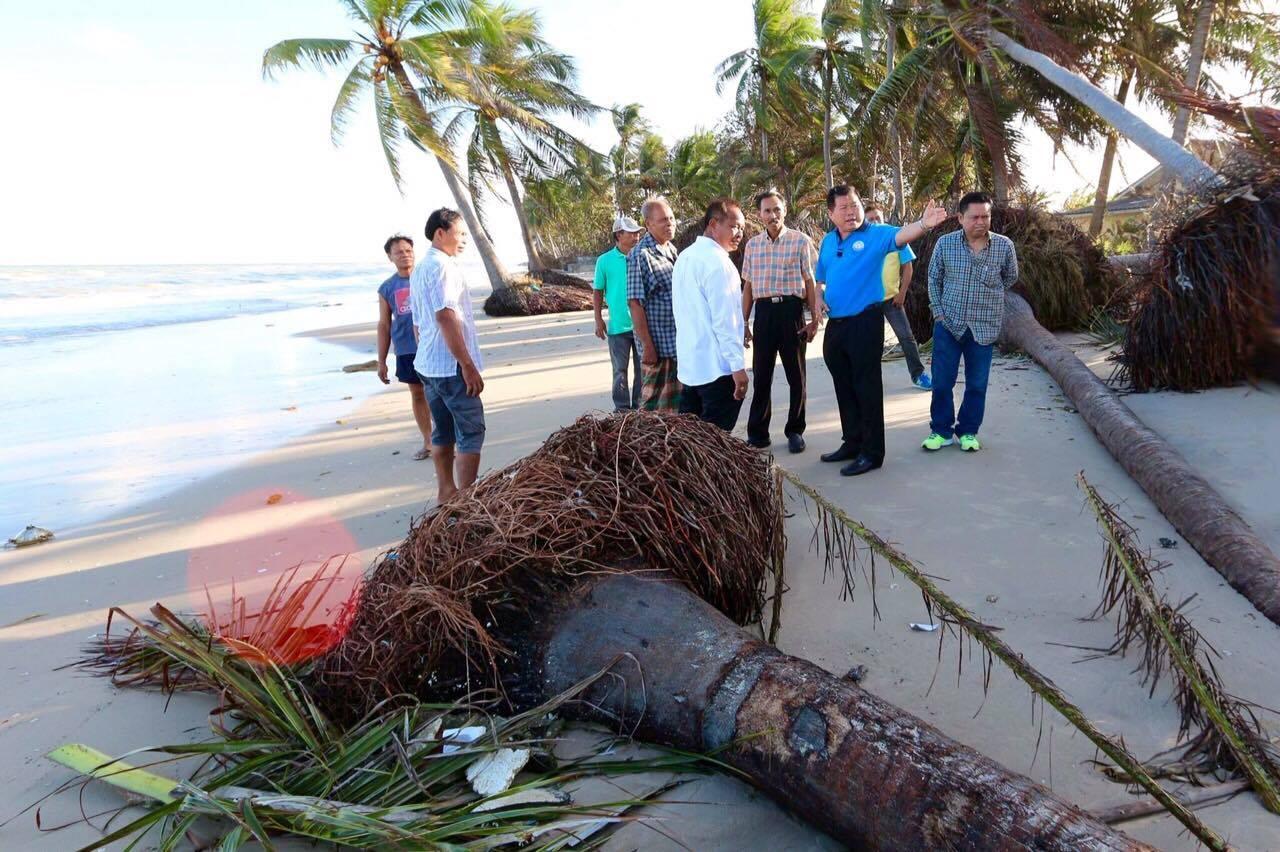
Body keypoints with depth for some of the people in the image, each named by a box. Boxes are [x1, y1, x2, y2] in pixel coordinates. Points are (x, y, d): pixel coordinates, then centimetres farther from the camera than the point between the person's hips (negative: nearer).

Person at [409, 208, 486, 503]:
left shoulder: (419, 271, 16)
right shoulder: (443, 266, -14)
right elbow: (445, 316, -23)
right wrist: (468, 365, -23)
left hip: (427, 365, 9)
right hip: (451, 366, -9)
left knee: (443, 431, 15)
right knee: (471, 432, -4)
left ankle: (446, 491, 23)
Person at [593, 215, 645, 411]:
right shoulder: (605, 260, -3)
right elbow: (598, 292, 3)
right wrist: (598, 320, -2)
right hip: (618, 326, -1)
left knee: (642, 368, 9)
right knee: (620, 370, 8)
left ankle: (640, 407, 22)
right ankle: (622, 408, 18)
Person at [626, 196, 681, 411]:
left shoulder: (672, 250, 11)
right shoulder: (640, 256, -14)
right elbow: (635, 304, -18)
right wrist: (647, 346, -20)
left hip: (679, 343, 8)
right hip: (658, 345, -8)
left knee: (676, 401, 16)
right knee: (654, 403, 1)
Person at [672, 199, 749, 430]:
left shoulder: (685, 257, 13)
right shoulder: (717, 261, -15)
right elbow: (724, 320, -20)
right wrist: (738, 366, -17)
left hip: (689, 364, 9)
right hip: (718, 368, -9)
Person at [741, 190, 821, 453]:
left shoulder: (800, 241, 1)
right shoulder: (752, 245, 10)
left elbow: (810, 281, 2)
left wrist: (815, 319, -2)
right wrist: (743, 322, 11)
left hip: (791, 310, -2)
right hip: (764, 311, 2)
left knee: (796, 375, 5)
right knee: (761, 375, 6)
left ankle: (795, 431, 18)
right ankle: (757, 432, 16)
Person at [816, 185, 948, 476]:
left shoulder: (876, 234, -7)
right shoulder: (827, 241, 10)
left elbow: (901, 235, -29)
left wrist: (923, 224, -50)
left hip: (865, 321, -6)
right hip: (835, 324, 6)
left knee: (867, 387, -2)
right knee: (844, 387, 15)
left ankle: (872, 452, 7)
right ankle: (852, 443, 30)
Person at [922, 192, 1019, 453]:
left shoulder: (1004, 245, -5)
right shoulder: (944, 243, -6)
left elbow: (1011, 278, 13)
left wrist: (987, 297, 12)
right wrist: (938, 312, 1)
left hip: (984, 327, 0)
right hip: (948, 324, 0)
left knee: (977, 384, 8)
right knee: (941, 382, 3)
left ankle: (968, 432, 22)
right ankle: (941, 431, 18)